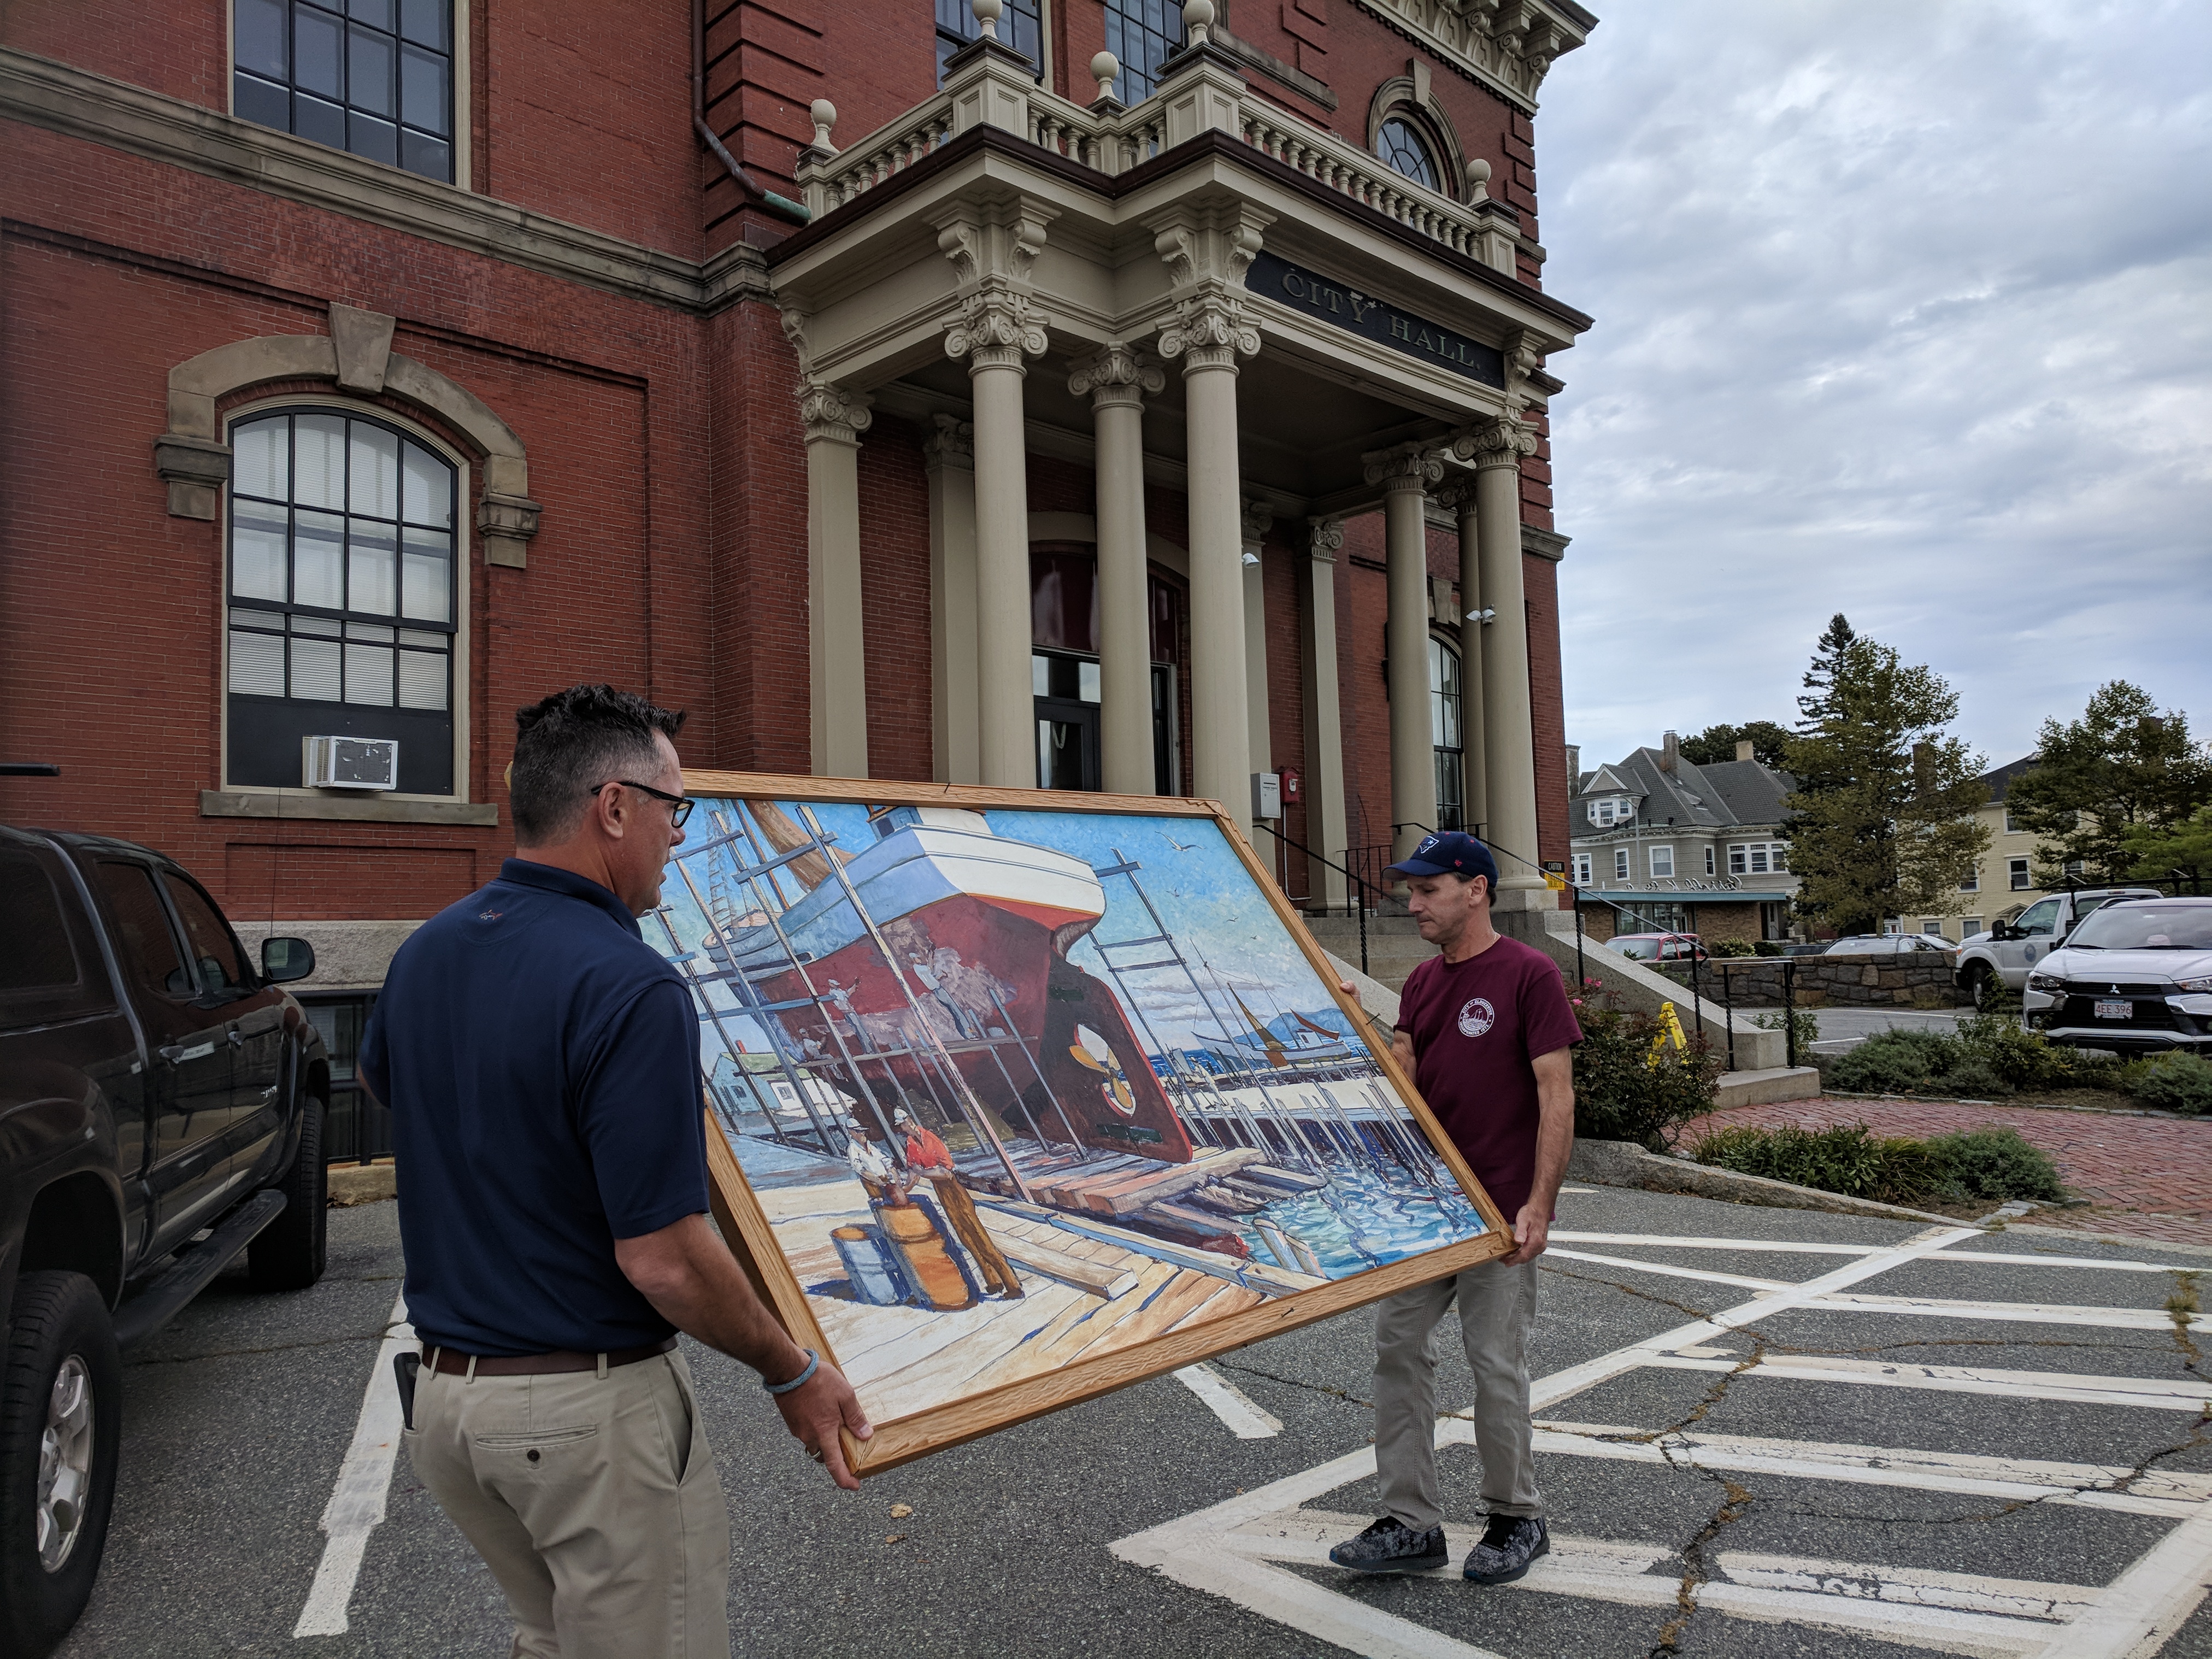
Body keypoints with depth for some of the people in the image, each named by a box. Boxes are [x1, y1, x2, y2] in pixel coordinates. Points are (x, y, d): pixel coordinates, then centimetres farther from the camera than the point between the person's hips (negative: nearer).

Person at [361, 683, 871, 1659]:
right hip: (593, 1405, -8)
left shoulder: (426, 951, -1)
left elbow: (377, 1077, 23)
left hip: (446, 1394, 8)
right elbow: (663, 1259, -24)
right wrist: (793, 1374, -10)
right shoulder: (629, 988, -26)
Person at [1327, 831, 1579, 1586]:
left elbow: (1557, 1095, -13)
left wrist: (1538, 1205, -18)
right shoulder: (1422, 982, 11)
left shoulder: (1529, 975, -11)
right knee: (1398, 1348, 6)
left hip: (1497, 1213, -7)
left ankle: (1516, 1519, 25)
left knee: (1496, 1363, 4)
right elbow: (1399, 1079, 8)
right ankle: (1411, 1525, 17)